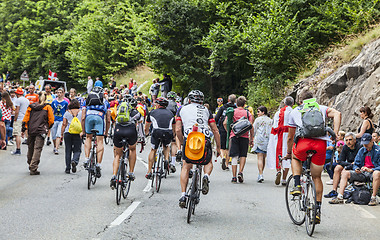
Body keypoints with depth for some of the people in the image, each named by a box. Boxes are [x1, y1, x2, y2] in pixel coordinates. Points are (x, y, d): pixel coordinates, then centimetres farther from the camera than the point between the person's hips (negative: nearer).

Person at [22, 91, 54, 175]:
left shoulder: (31, 106, 9)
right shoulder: (47, 107, 1)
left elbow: (25, 119, 7)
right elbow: (51, 120, 1)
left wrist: (23, 130, 12)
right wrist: (47, 127, 19)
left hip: (31, 130, 4)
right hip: (41, 130, -3)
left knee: (30, 148, 17)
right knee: (37, 149, -6)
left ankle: (31, 164, 32)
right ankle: (33, 169, -13)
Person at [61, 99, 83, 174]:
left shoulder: (67, 113, 6)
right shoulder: (81, 112, 5)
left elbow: (64, 124, 3)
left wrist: (62, 133, 9)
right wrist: (82, 132, -6)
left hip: (68, 133, 1)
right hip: (77, 133, -1)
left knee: (68, 150, 6)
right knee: (77, 150, 5)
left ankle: (68, 168, 6)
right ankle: (75, 161, -25)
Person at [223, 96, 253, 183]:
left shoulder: (232, 112, 5)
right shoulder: (248, 113, 4)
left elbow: (225, 123, -4)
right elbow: (251, 127, -2)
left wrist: (229, 132, 10)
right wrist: (251, 139, 4)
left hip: (234, 136, 0)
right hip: (244, 137, 0)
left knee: (234, 156, 2)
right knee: (243, 155, 11)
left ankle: (234, 177, 1)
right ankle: (240, 172, -5)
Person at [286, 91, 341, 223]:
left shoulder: (294, 111, 27)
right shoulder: (321, 108, 27)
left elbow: (290, 137, 32)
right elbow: (337, 114, 5)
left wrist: (288, 153, 46)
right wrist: (335, 135, -1)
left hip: (303, 142, -1)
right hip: (321, 144, 1)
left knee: (296, 158, 34)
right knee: (316, 177, 16)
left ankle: (297, 185, 13)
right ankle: (318, 210, 11)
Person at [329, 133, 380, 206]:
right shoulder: (361, 150, 13)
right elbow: (356, 163, 15)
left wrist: (370, 170, -28)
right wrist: (356, 169, -8)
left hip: (372, 172, -6)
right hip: (362, 173, 6)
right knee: (345, 172, -10)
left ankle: (373, 198, -35)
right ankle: (340, 197, -19)